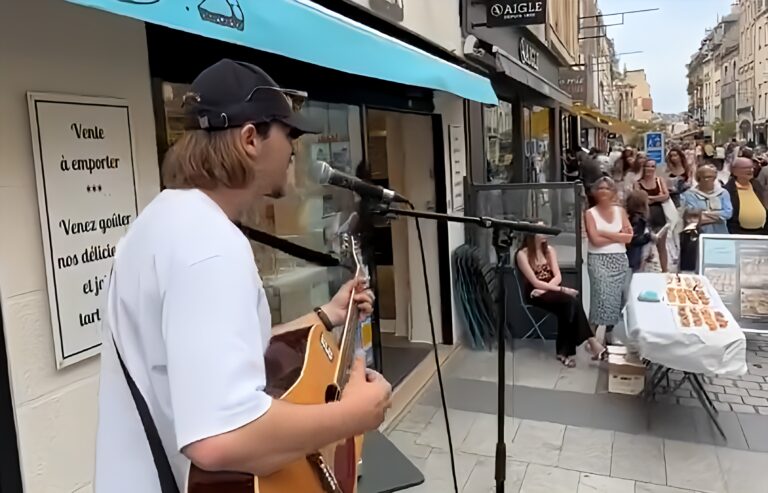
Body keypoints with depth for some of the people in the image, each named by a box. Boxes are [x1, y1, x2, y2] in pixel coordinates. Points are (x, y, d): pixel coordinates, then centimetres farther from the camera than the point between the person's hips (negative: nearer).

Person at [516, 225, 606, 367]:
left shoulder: (549, 250, 12)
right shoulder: (522, 254, -8)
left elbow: (557, 276, 4)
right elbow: (535, 282, -14)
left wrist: (546, 288, -16)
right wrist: (562, 289, -20)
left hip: (550, 290, 5)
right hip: (536, 294, -5)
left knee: (569, 305, -29)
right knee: (571, 301, -30)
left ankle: (564, 351, -25)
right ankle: (591, 342, -25)